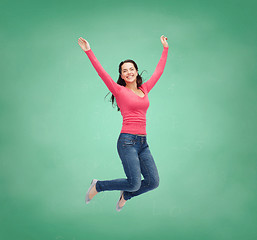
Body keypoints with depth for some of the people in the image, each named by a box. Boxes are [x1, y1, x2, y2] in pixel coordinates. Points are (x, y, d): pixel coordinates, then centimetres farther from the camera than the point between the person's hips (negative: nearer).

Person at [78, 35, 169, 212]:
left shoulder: (145, 89, 15)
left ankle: (126, 195, 27)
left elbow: (159, 70, 24)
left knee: (153, 182, -1)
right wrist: (89, 51, -14)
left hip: (143, 142, 6)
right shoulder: (119, 91, 1)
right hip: (127, 140, -6)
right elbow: (102, 73, -8)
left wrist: (165, 48, 30)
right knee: (134, 183, -12)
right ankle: (98, 186, 11)